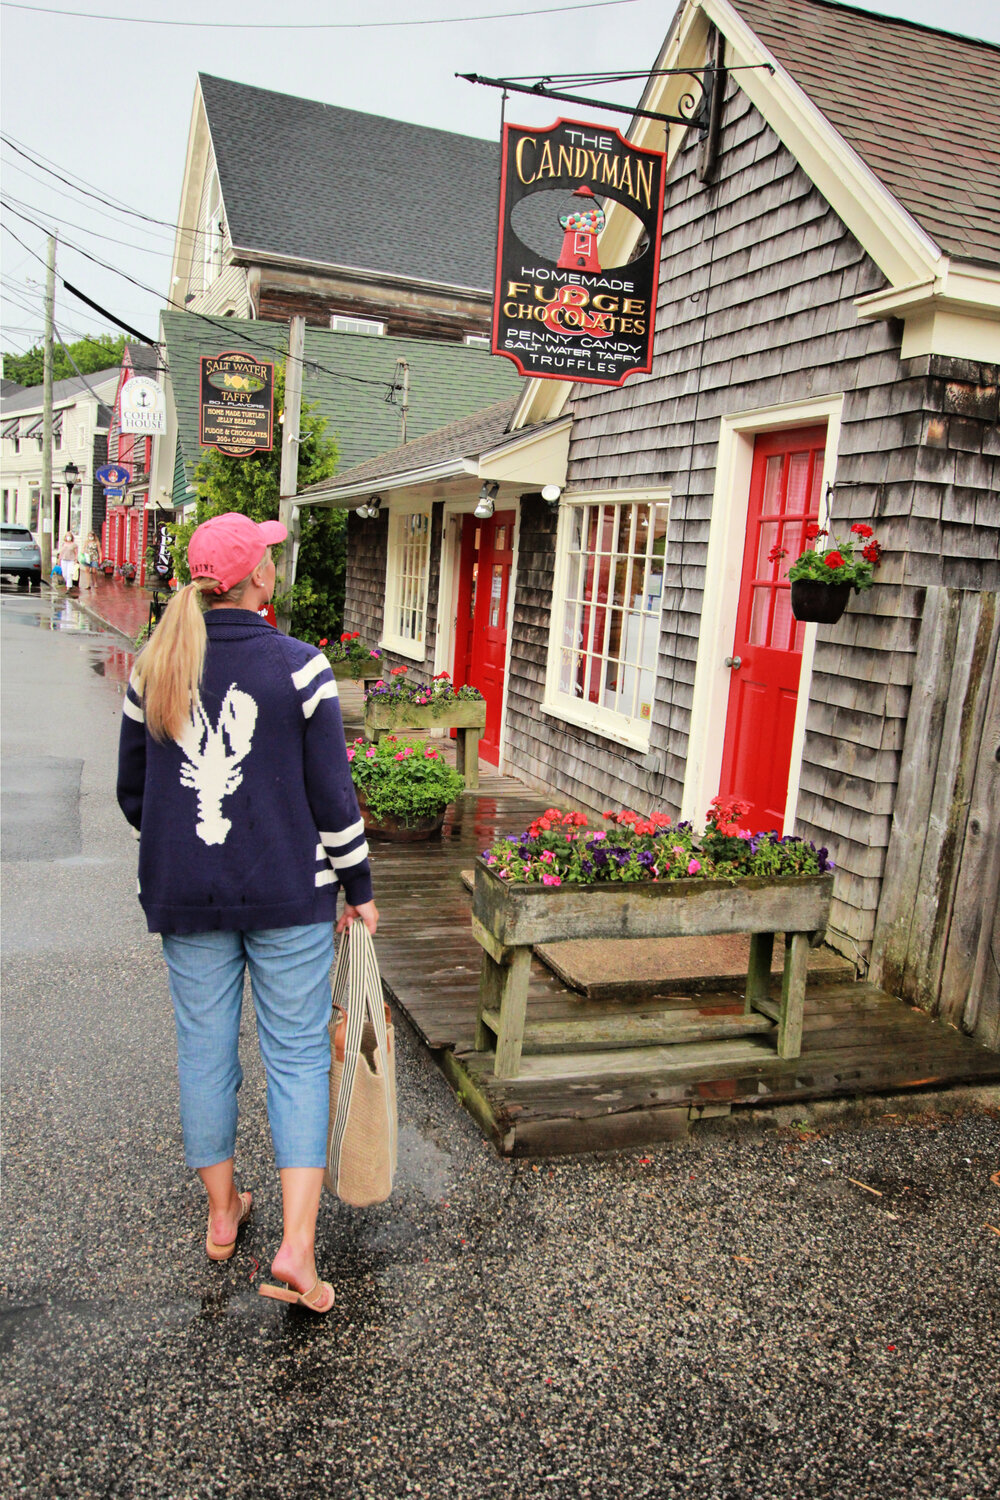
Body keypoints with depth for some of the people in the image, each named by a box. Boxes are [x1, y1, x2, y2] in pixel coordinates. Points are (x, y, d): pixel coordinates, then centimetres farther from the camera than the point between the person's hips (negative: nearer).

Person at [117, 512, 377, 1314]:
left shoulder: (153, 668, 1)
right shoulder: (300, 667, -11)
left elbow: (133, 791, 8)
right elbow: (332, 795, -10)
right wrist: (359, 888, 1)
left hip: (184, 895, 4)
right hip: (287, 891, -4)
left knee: (206, 1050, 16)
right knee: (298, 1056, 6)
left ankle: (222, 1215, 33)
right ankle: (296, 1247, 4)